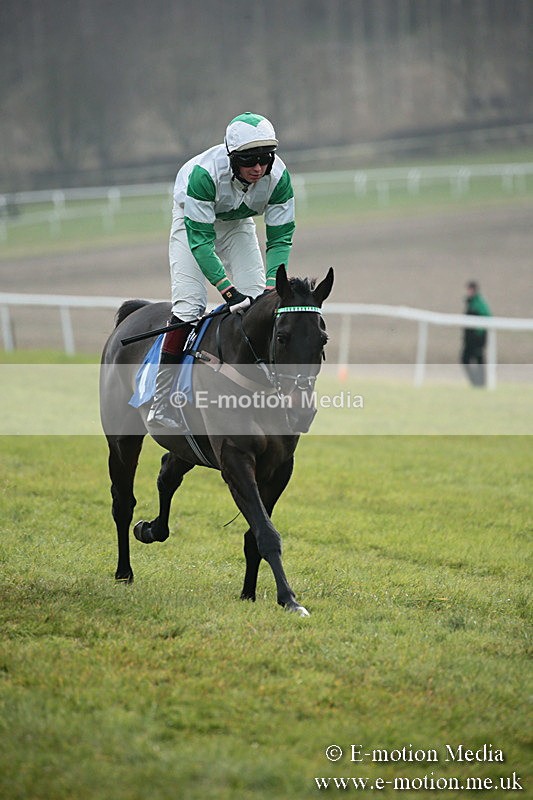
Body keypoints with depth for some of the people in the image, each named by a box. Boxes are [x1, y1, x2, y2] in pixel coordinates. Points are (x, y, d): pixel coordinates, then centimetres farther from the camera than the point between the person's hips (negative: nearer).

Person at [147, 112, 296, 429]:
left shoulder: (278, 176, -28)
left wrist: (271, 287, -34)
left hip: (238, 224, 4)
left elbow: (281, 236, -21)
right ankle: (162, 405, -17)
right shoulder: (205, 172, -39)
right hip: (193, 218, -4)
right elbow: (199, 238, -38)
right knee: (190, 304, -18)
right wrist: (228, 289, -44)